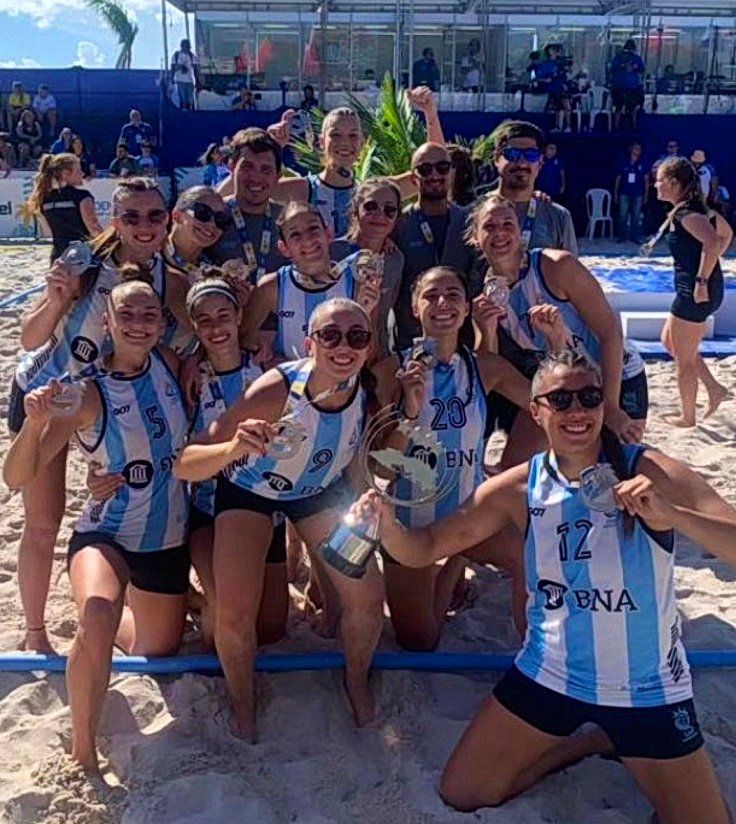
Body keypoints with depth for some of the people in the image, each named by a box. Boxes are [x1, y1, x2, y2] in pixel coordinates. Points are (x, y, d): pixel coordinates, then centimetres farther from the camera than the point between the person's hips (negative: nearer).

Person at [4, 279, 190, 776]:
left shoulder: (171, 365, -7)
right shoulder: (88, 395, -19)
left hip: (168, 542, 5)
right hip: (105, 536, -5)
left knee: (158, 653, 22)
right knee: (97, 627, -36)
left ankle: (129, 605, 54)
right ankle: (83, 754, -15)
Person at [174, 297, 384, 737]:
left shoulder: (371, 395, -24)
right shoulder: (275, 391, -37)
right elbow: (184, 466, -40)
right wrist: (233, 449, -56)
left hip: (321, 490, 3)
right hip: (249, 489, -3)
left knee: (368, 597, -6)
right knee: (235, 615, -17)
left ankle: (357, 681, 28)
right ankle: (243, 703, 17)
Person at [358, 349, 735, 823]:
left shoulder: (652, 474, -18)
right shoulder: (518, 489, -9)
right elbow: (425, 549, -3)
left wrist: (672, 516, -41)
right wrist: (386, 523, -25)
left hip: (647, 690, -2)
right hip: (549, 675, 3)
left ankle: (624, 747, 29)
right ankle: (592, 742, 25)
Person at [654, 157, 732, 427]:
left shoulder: (685, 213, -18)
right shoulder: (694, 208, 11)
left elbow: (712, 242, -33)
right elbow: (726, 233, 22)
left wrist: (702, 280, -27)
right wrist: (707, 267, 17)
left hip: (694, 291, -10)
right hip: (692, 288, 10)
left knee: (684, 360, 4)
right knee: (670, 342, 24)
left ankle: (687, 417, 18)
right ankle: (715, 389, 24)